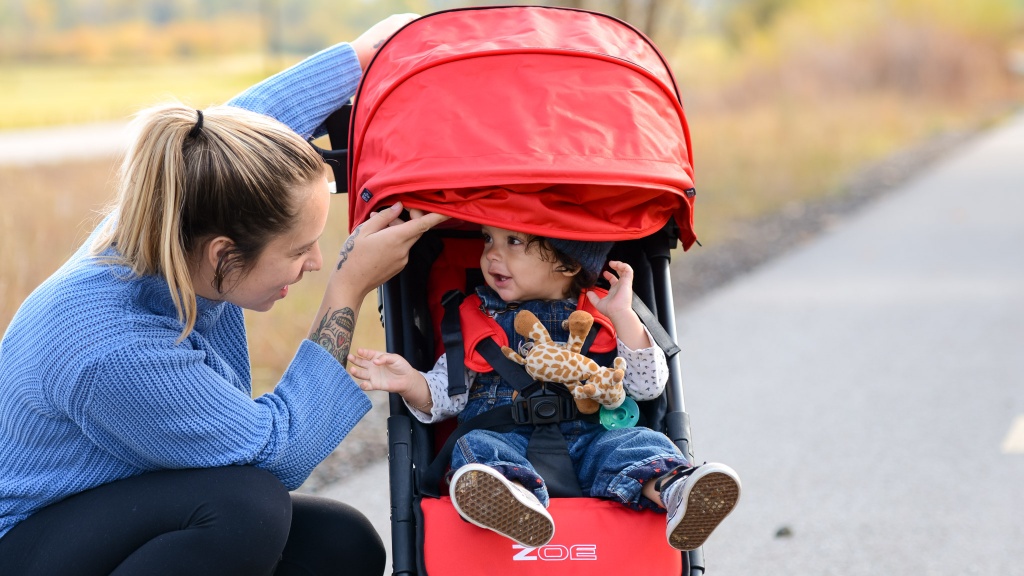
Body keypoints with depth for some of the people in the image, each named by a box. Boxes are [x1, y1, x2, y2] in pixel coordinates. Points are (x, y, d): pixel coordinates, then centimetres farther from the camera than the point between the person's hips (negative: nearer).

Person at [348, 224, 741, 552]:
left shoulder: (601, 321, 16)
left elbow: (648, 385, 8)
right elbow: (445, 396, 12)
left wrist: (622, 315, -3)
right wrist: (411, 384, -10)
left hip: (588, 442, 1)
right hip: (506, 438, -1)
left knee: (639, 444, -26)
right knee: (476, 448, -31)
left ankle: (675, 492, -61)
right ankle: (518, 502, -67)